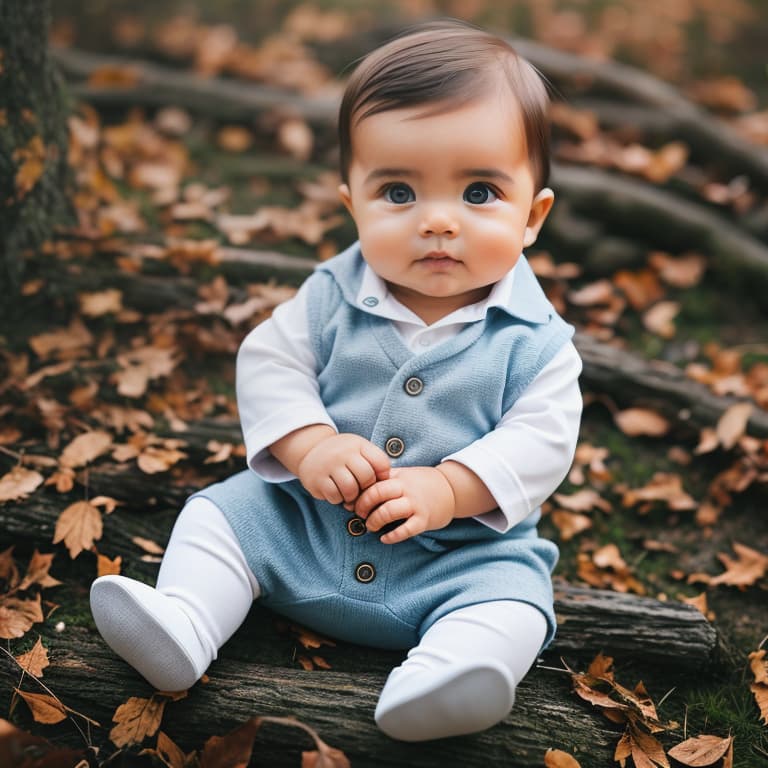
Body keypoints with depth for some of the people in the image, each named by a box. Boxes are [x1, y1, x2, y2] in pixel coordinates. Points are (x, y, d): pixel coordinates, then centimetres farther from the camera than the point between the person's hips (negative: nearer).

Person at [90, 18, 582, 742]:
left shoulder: (535, 339, -10)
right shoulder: (333, 297, -4)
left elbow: (539, 441, -14)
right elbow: (270, 363, -4)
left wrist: (445, 489, -27)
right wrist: (309, 446, -22)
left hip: (464, 550, -2)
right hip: (305, 520, 3)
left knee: (509, 598, -26)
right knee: (221, 511, -7)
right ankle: (181, 623, -13)